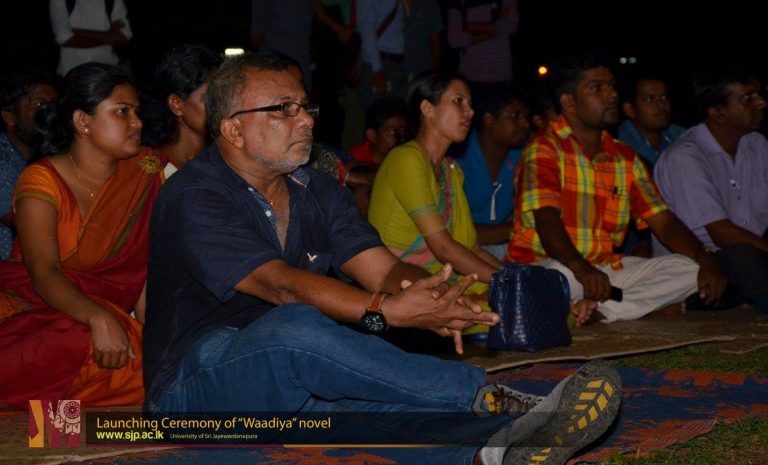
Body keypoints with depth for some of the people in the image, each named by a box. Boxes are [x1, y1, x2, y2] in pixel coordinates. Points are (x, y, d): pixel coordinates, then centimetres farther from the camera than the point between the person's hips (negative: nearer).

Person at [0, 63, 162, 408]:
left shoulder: (143, 172, 5)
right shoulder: (42, 182, -7)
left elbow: (143, 263, 1)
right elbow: (44, 276, -20)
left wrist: (147, 328, -14)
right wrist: (99, 319, -37)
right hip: (32, 309, -4)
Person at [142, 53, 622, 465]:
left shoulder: (319, 193, 12)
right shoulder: (192, 199, -12)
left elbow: (385, 269, -1)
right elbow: (280, 284, -25)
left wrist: (429, 296, -27)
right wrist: (386, 312, -37)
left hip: (294, 385, 6)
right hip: (197, 383, -6)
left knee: (367, 397, -28)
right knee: (295, 330, -37)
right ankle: (492, 401, -39)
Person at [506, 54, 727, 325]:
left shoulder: (626, 158, 15)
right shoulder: (544, 150, -7)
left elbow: (664, 222, 10)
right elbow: (546, 219, -22)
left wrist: (706, 261, -10)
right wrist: (582, 269, -40)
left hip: (606, 270, 8)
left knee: (691, 270, -11)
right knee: (562, 275, -42)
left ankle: (598, 309, -22)